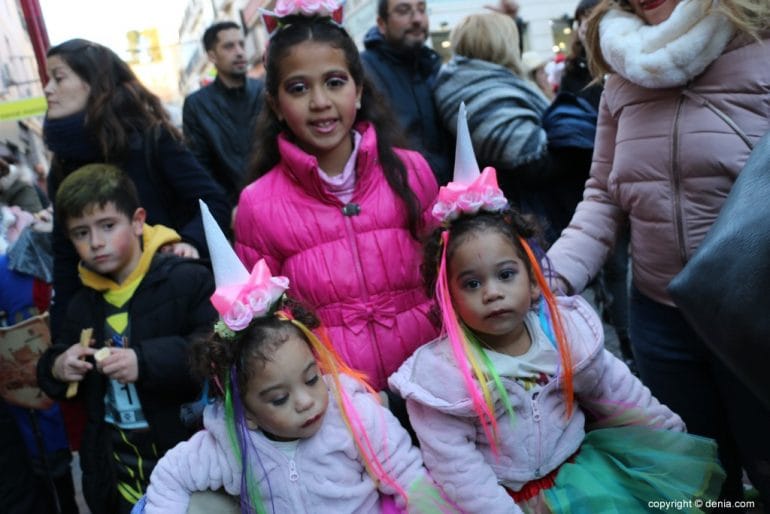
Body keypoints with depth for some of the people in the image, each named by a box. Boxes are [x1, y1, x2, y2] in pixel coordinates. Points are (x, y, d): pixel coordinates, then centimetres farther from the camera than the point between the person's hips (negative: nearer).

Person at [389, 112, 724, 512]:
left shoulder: (565, 329, -7)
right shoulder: (442, 375, -21)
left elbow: (614, 391, 8)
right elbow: (457, 468, -18)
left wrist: (672, 433, 16)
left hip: (579, 462, 5)